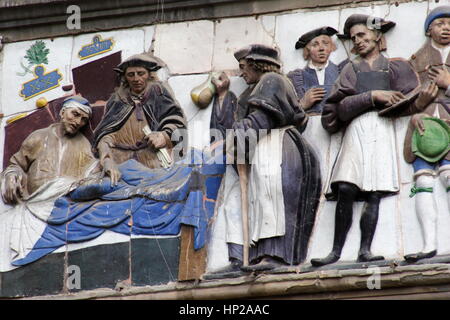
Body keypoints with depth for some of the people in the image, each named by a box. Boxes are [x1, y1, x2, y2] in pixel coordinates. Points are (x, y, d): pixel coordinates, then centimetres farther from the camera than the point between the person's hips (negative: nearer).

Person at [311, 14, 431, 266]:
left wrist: (421, 102, -12)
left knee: (374, 193, -12)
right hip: (356, 130, 1)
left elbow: (403, 105, 8)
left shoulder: (393, 67, 20)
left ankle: (365, 250, -18)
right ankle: (336, 251, -17)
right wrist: (373, 96, -4)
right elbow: (342, 108, 6)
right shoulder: (352, 69, 23)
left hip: (382, 131, -1)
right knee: (346, 189, -16)